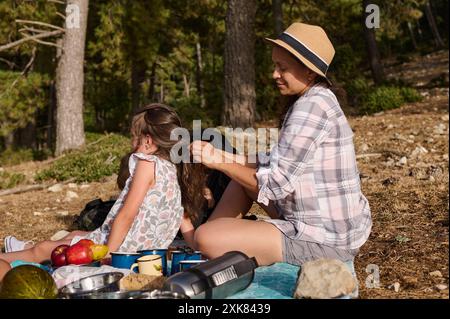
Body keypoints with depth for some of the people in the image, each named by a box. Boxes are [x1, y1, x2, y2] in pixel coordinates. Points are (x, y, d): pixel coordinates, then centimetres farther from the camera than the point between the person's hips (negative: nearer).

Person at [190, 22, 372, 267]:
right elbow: (278, 165, 10)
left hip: (324, 241, -11)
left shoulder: (312, 106, -20)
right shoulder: (314, 100, 11)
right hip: (328, 226, 11)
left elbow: (274, 183, -20)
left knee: (208, 239, -19)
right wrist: (222, 157, 3)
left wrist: (220, 163, -10)